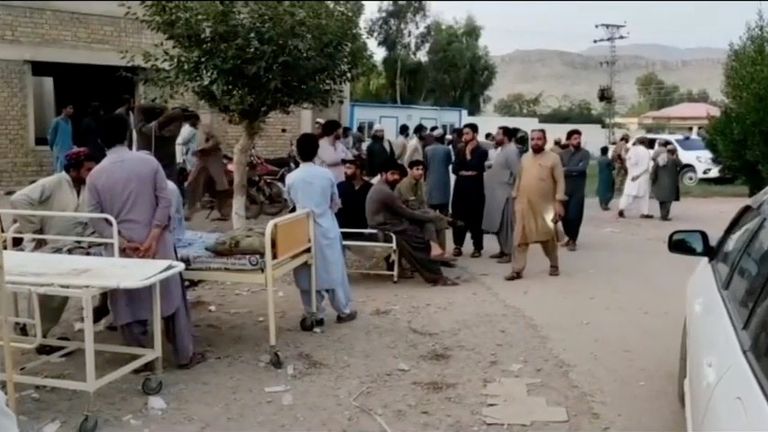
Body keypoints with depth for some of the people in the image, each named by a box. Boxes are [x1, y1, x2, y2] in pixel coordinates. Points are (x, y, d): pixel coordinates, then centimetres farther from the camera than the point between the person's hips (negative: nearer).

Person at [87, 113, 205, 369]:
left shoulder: (95, 174, -1)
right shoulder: (149, 162, -3)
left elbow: (95, 219, -5)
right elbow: (165, 202, -8)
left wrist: (123, 243, -8)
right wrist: (152, 238, -10)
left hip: (123, 249, 0)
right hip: (156, 245, 0)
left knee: (130, 304, 11)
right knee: (171, 298, 11)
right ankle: (185, 355, 18)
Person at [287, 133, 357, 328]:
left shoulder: (291, 178, -6)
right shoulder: (327, 174, -6)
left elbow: (292, 203, 8)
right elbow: (336, 203, 5)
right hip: (326, 227, 0)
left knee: (308, 272, 8)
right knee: (334, 269, 11)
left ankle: (315, 315, 13)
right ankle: (344, 311, 21)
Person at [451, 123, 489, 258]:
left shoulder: (482, 151, -1)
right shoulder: (459, 150, 12)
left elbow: (475, 168, -14)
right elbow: (455, 169, 4)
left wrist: (468, 153, -6)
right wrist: (465, 173, -12)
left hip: (475, 188, -4)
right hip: (460, 187, 4)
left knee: (475, 220, 0)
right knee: (458, 218, 5)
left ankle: (477, 247, 8)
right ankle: (458, 245, 16)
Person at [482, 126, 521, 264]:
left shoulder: (511, 151, -15)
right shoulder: (503, 150, 15)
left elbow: (517, 173, -20)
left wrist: (513, 189, -18)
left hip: (506, 193, -10)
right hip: (498, 193, 10)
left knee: (507, 224, -5)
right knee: (499, 224, 14)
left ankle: (509, 253, 1)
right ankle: (503, 250, 23)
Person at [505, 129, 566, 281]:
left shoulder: (553, 158, -4)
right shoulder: (524, 158, 10)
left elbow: (560, 181, -6)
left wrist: (559, 202, -12)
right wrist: (515, 198, 12)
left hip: (545, 206, -3)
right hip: (524, 205, 3)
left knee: (548, 237, 11)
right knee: (520, 238, -1)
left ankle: (554, 265, 31)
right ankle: (517, 270, 2)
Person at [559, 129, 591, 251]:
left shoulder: (584, 153, -1)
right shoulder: (562, 154, 8)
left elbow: (583, 167, -15)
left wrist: (567, 169, -13)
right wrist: (574, 171, -11)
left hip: (578, 189, -3)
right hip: (565, 188, 3)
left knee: (574, 216, -7)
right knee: (564, 215, 6)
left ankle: (573, 240, 7)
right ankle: (569, 237, 27)